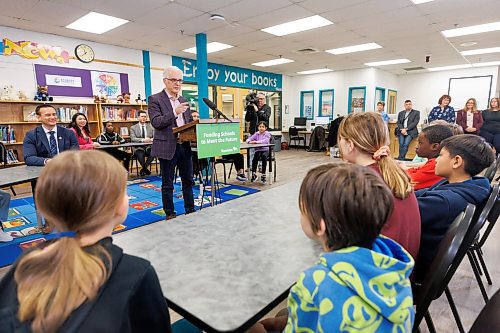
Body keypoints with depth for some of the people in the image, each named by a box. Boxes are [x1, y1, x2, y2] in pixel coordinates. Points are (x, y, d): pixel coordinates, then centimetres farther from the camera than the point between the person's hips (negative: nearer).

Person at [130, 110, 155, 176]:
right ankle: (146, 169, -9)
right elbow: (133, 139, -6)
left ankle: (143, 169, -12)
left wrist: (151, 139, -19)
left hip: (149, 147, 2)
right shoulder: (133, 128, 10)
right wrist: (143, 140, -23)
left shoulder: (151, 127, 17)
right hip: (138, 148, -2)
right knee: (140, 155, -36)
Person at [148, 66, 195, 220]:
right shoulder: (155, 99, -4)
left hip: (185, 146, 6)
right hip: (167, 148, -5)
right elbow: (156, 122, -15)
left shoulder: (183, 100, 14)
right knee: (167, 184, 6)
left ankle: (190, 211, 26)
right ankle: (170, 214, 20)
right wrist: (175, 112, -26)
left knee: (188, 181, 13)